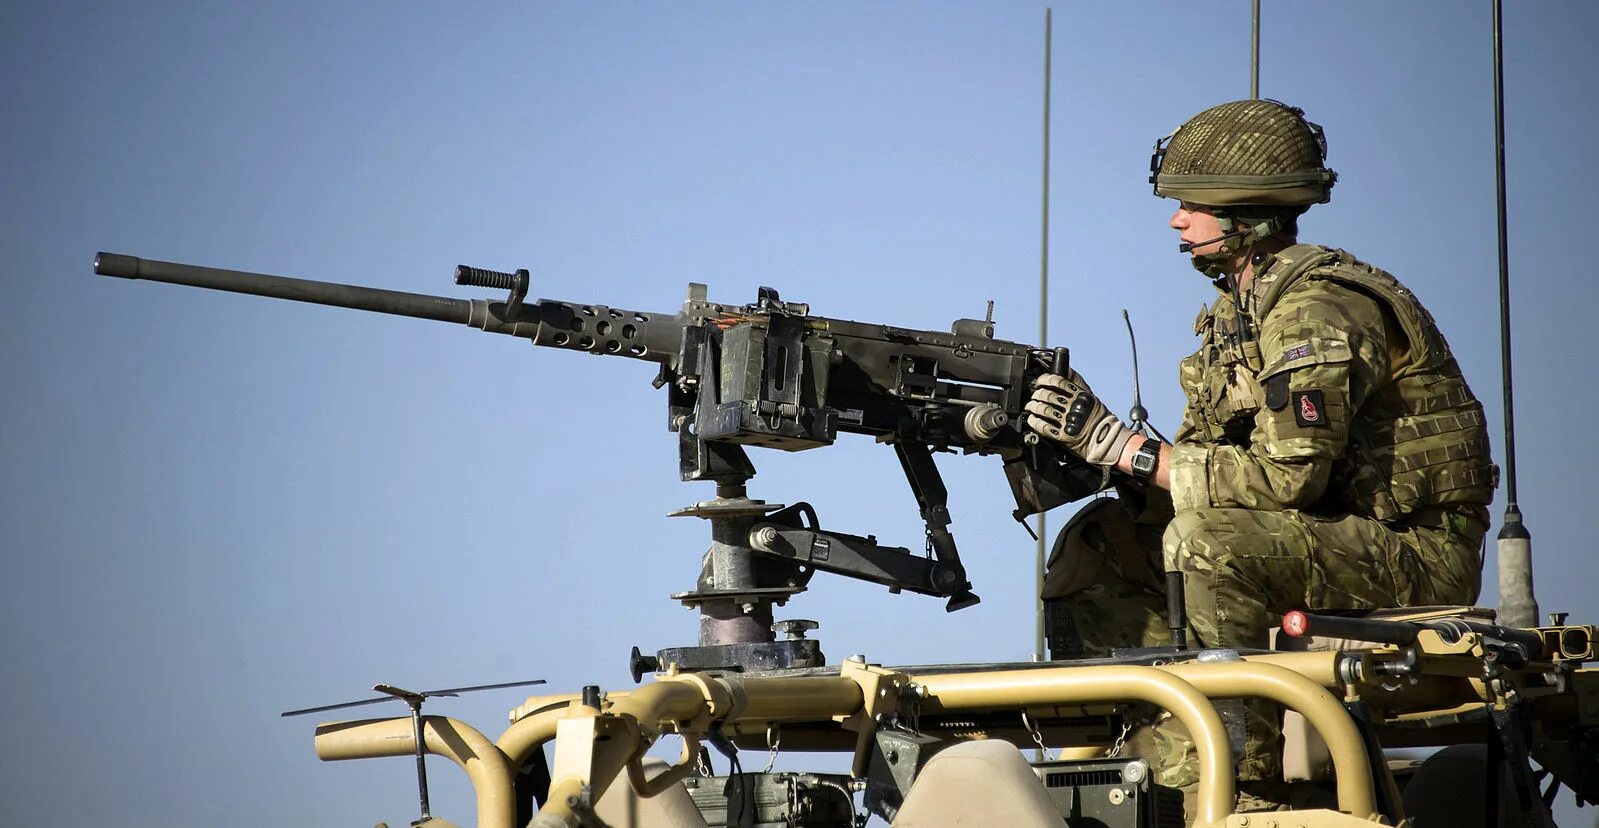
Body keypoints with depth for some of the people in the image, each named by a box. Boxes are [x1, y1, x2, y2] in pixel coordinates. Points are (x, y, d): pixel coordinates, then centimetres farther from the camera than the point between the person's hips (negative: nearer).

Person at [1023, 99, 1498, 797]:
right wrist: (1091, 442, -9)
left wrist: (1123, 445, -24)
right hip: (1329, 543, 10)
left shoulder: (1317, 307, -19)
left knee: (1207, 542, -33)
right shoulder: (1238, 308, 11)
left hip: (1417, 556, -10)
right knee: (1098, 544, 3)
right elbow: (1203, 461, 8)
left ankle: (1235, 789, -25)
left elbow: (1288, 477, -28)